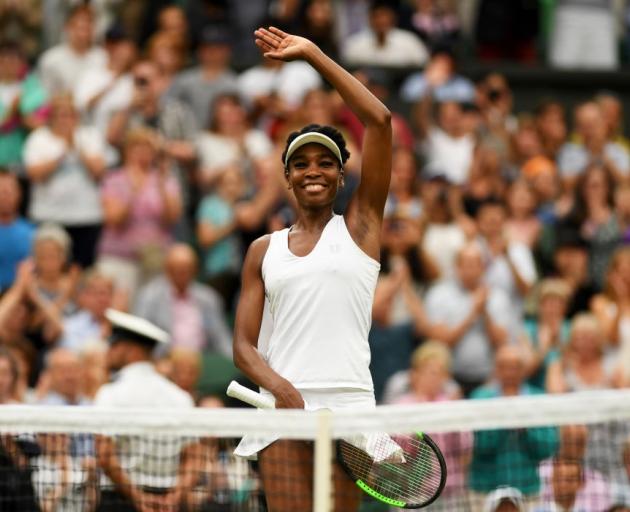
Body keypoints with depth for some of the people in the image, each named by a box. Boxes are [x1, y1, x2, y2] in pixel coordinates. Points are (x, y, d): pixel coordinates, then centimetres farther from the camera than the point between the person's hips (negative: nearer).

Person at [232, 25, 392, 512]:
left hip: (348, 403, -1)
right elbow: (244, 345, 11)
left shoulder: (359, 225, 11)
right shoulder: (264, 251, 17)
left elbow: (379, 120, 2)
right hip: (282, 404, 1)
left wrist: (313, 53, 4)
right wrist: (280, 388, -11)